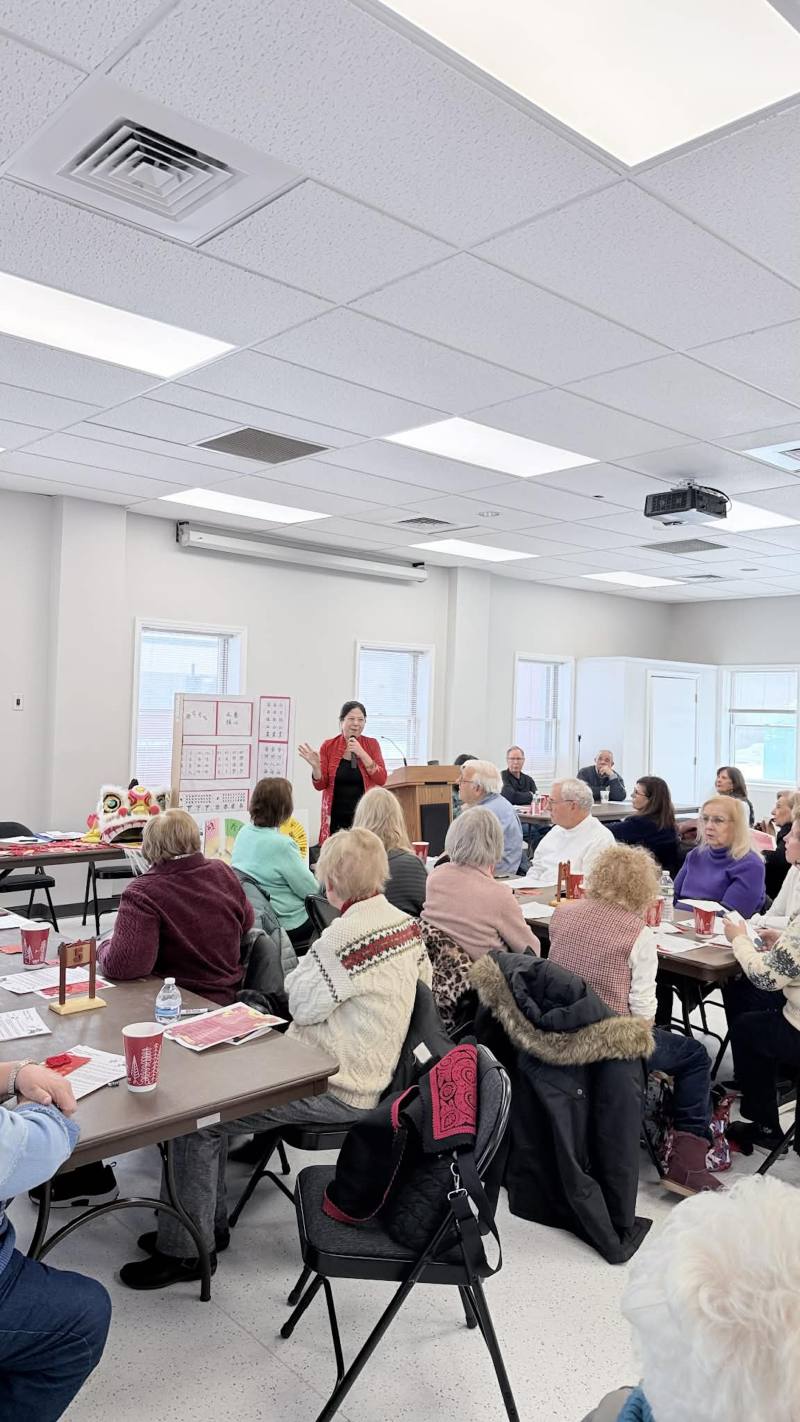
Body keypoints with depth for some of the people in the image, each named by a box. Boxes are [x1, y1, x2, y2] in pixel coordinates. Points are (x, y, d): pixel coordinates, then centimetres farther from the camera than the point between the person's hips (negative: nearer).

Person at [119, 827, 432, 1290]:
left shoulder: (348, 933, -25)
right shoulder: (407, 922, 2)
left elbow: (303, 1006, -16)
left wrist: (303, 970, 3)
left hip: (335, 1091, -10)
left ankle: (185, 1250, 7)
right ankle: (208, 1220, 24)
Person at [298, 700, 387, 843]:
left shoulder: (371, 744, 3)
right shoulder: (328, 746, 2)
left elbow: (381, 780, -6)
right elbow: (320, 785, 3)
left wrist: (362, 753, -13)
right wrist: (315, 766, -16)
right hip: (336, 817, 0)